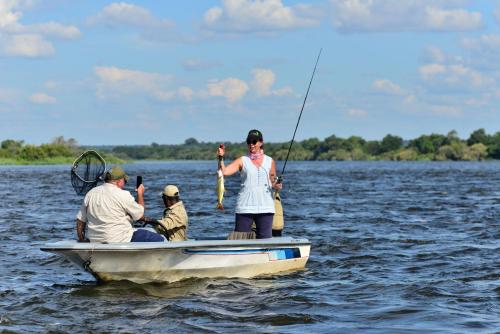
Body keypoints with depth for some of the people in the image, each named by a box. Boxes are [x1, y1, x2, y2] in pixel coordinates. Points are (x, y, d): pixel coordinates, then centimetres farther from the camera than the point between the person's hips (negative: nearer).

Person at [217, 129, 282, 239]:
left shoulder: (270, 161, 10)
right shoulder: (242, 161, 4)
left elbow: (273, 182, 17)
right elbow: (224, 172, -8)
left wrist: (276, 186, -4)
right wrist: (221, 158, -22)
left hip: (265, 207, 1)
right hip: (245, 207, -1)